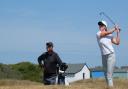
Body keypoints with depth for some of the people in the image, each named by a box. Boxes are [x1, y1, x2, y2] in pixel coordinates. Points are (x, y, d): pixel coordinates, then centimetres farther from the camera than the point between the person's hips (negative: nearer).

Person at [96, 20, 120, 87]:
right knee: (106, 76, 11)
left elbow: (117, 42, -2)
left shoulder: (110, 35, 3)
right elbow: (108, 32, -10)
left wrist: (118, 32, -1)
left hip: (110, 55, -3)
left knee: (109, 76, -12)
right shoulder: (98, 34, -1)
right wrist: (115, 28, 2)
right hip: (104, 56, 3)